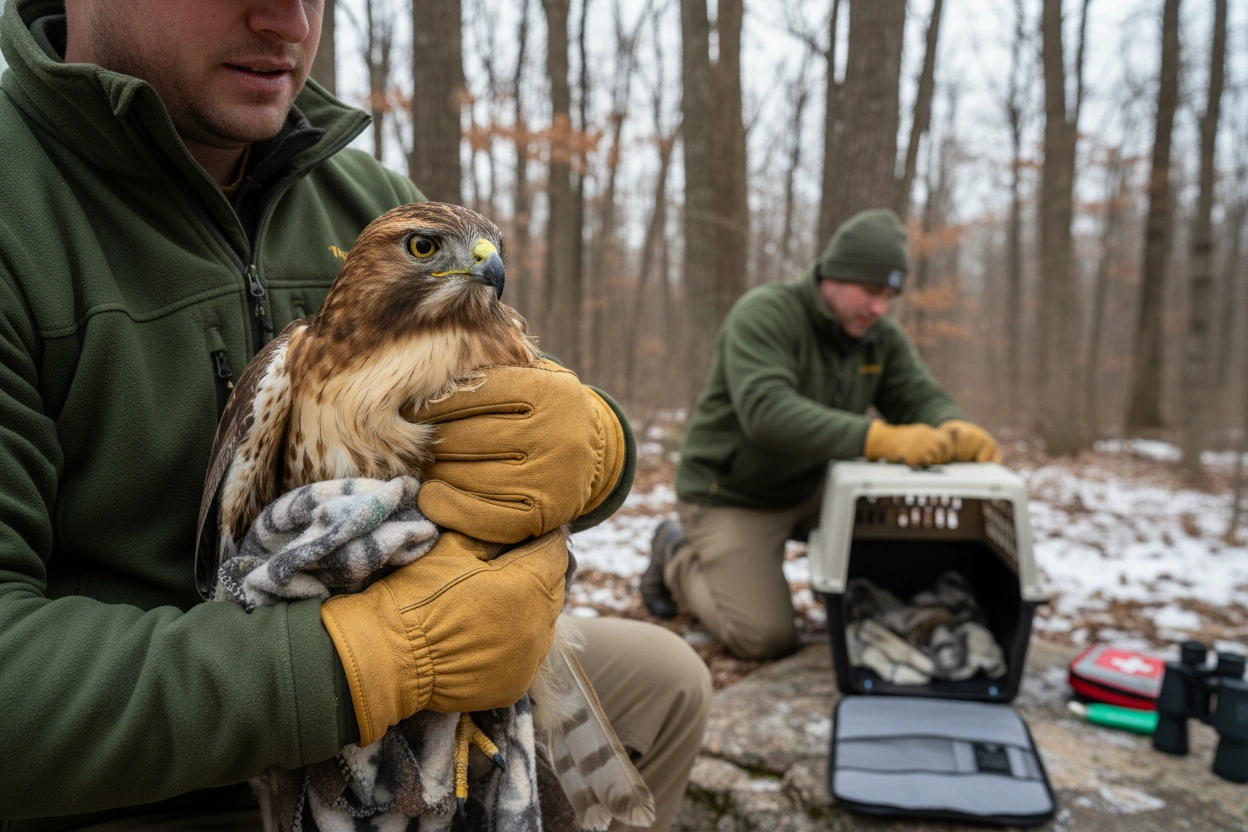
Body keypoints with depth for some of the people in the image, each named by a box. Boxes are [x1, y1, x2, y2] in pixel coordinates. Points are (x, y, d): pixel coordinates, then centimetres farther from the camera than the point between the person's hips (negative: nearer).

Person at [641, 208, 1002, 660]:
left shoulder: (881, 337, -1)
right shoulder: (764, 313, -24)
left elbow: (921, 398, -7)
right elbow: (765, 411, -39)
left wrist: (955, 431, -33)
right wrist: (879, 438, -49)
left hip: (810, 488, 7)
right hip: (732, 498, -6)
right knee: (766, 639, -14)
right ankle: (678, 559, 13)